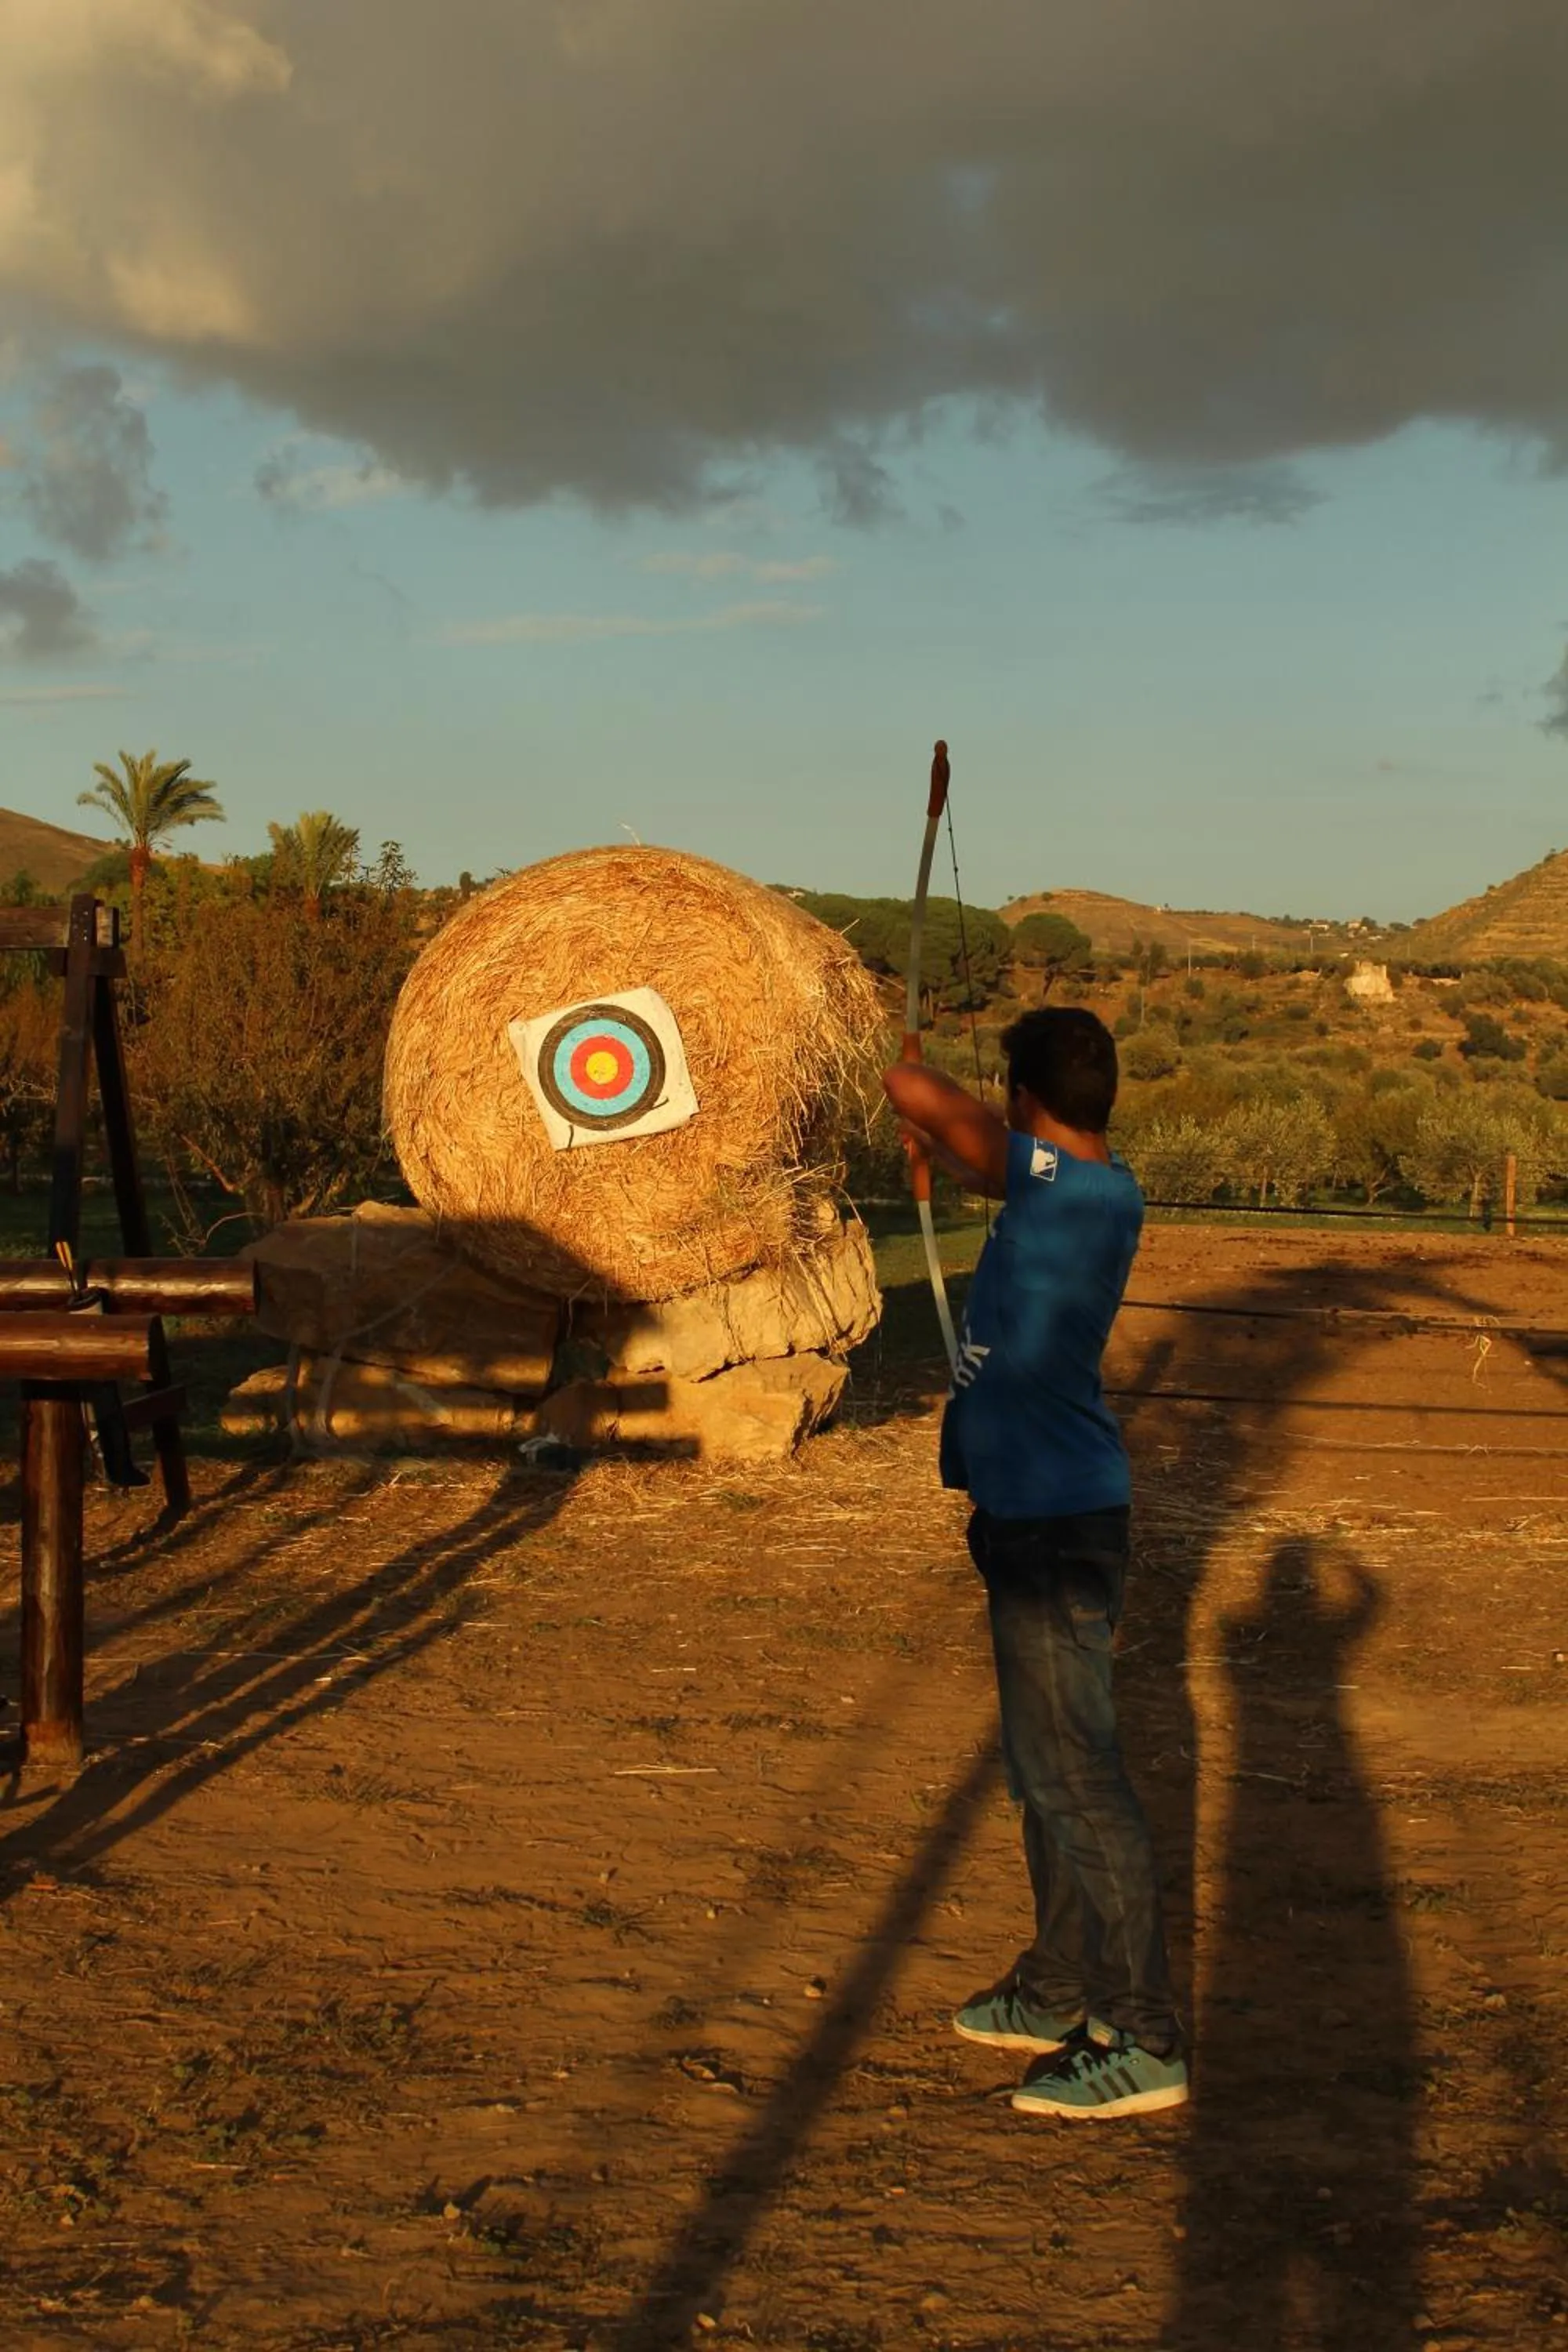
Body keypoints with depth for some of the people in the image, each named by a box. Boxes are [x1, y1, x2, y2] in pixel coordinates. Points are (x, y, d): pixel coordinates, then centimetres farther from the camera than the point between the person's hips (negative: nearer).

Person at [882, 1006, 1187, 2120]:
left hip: (1053, 1526, -10)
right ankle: (1059, 1990, 32)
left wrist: (902, 1082, -5)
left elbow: (928, 1099, -28)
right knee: (1044, 1765, 19)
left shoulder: (1065, 1188, -20)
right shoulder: (1100, 1186, 7)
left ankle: (1143, 2040, 1)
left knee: (1076, 1773, -5)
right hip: (1040, 1514, 10)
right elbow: (997, 1171, 31)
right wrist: (935, 1144, 47)